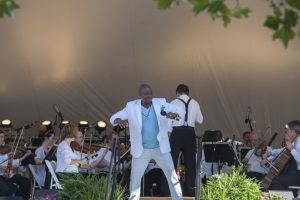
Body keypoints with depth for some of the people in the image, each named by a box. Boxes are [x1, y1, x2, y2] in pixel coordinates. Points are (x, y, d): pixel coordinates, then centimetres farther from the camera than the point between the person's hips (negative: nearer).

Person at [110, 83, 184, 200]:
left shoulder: (160, 103, -7)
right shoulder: (131, 107, -8)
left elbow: (181, 111, -8)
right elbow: (113, 117, -8)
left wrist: (175, 114, -33)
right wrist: (119, 120, -33)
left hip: (160, 148, 1)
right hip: (141, 150, 0)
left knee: (172, 174, 1)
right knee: (135, 178, 2)